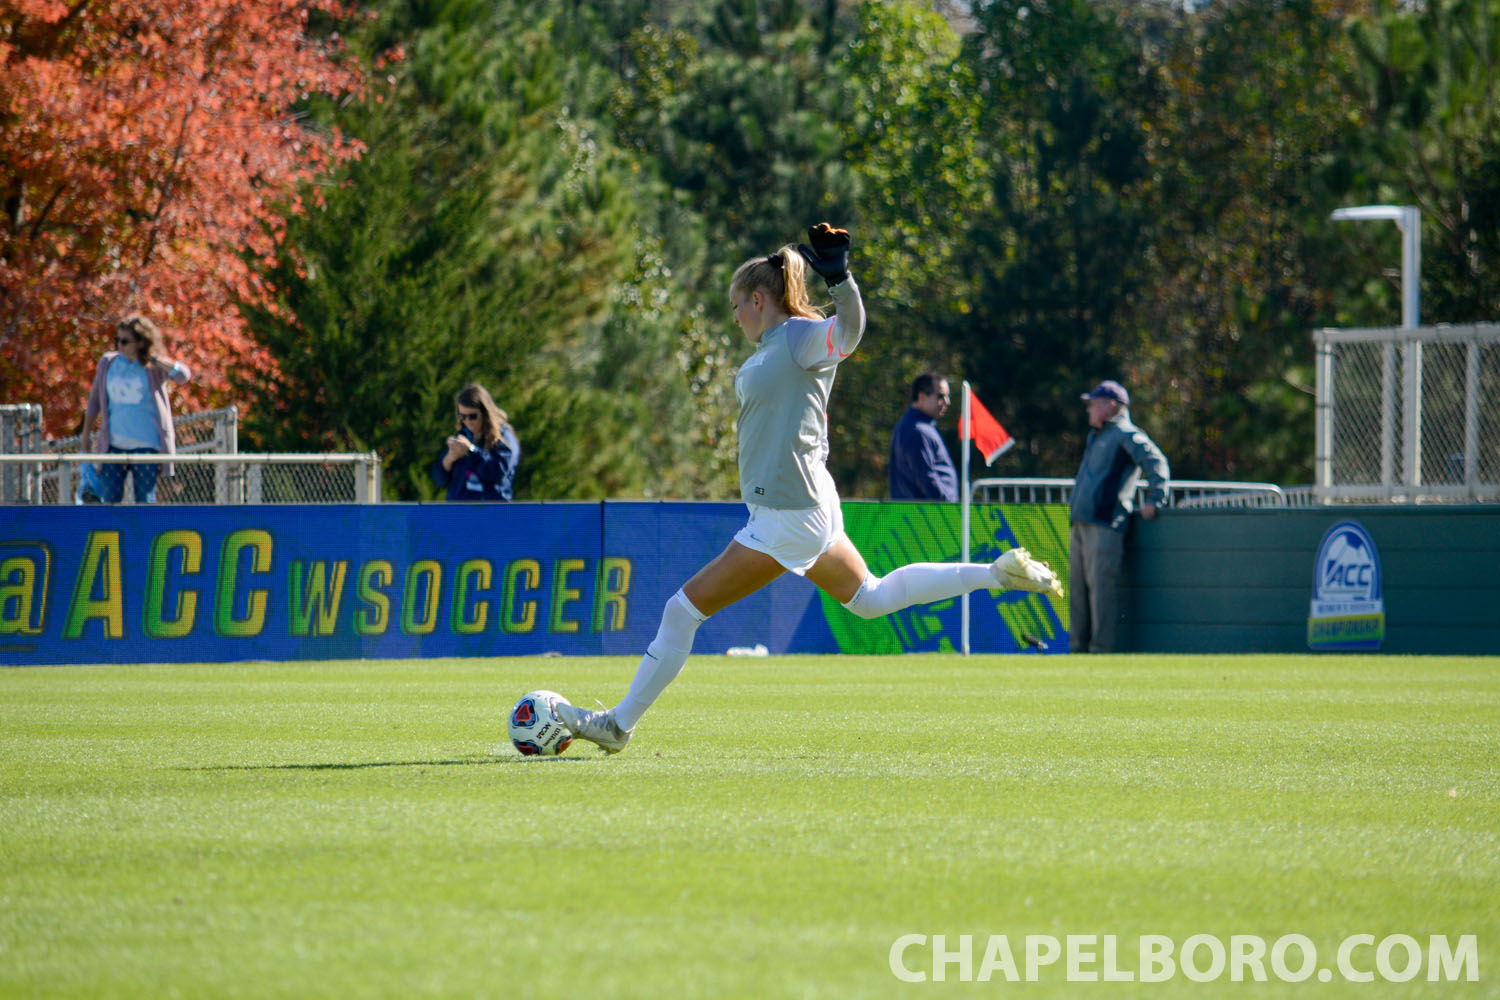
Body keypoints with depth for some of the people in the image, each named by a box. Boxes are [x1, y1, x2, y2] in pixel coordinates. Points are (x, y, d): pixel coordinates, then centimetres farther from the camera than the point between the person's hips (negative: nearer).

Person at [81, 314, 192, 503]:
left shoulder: (154, 367, -3)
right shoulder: (108, 362, 7)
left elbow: (183, 375, -24)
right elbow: (94, 401, 17)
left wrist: (151, 357, -21)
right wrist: (85, 436, 15)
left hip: (146, 445, -3)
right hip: (113, 445, 3)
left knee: (145, 501, -1)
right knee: (109, 500, -2)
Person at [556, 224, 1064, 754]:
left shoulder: (802, 336, -15)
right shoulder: (769, 348, 13)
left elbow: (849, 330, -36)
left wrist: (838, 276, -50)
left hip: (788, 516, -11)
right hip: (810, 507, 11)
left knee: (684, 609, -7)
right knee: (870, 598, 24)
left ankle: (618, 725, -1)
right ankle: (999, 572, 24)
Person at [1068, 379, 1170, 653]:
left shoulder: (1125, 435, -4)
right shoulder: (1096, 436, 25)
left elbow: (1156, 463, -12)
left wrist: (1154, 501, -19)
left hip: (1105, 524, -10)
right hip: (1080, 523, 10)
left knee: (1101, 585, -12)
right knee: (1078, 587, 7)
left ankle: (1102, 647, -13)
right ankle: (1078, 646, 10)